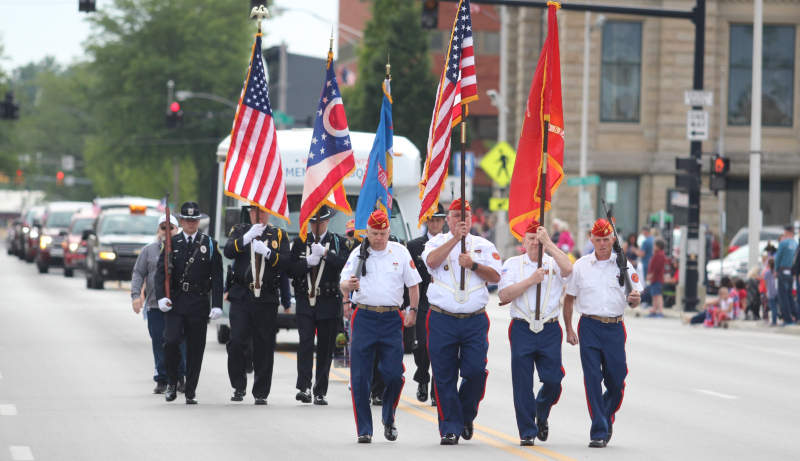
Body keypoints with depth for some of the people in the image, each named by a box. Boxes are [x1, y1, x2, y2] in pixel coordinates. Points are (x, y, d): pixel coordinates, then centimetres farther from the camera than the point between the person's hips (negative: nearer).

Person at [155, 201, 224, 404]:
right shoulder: (171, 243, 8)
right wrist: (161, 297, -13)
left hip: (199, 304, 0)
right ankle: (172, 383, 5)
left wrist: (217, 304, -6)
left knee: (195, 348, 1)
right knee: (171, 341, -15)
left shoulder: (210, 245, 7)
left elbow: (217, 277, 3)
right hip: (174, 303, 0)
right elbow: (161, 272, 3)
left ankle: (190, 391, 10)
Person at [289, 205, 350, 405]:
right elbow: (291, 271, 3)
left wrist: (326, 253, -20)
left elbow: (345, 266, -10)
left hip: (330, 304, 0)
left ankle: (320, 392, 8)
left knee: (325, 348, 2)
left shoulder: (339, 242, 6)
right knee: (306, 342, -14)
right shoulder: (299, 242, 11)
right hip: (305, 302, 0)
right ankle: (304, 387, -20)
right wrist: (308, 262, -14)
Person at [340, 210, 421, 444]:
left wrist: (413, 311, 4)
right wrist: (349, 285, -25)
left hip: (392, 319, 0)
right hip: (364, 317, 0)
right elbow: (343, 283, -2)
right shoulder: (358, 253, 4)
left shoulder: (400, 252, 6)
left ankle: (389, 419, 19)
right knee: (360, 376, -3)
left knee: (394, 374, -6)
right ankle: (364, 430, 4)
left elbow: (413, 284, 12)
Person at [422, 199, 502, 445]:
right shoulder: (438, 242, 8)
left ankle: (467, 417, 17)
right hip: (442, 320, -1)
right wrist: (455, 238, -18)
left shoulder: (484, 246, 12)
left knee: (475, 371, -8)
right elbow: (431, 261, -14)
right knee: (444, 376, -2)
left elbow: (495, 276, 2)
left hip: (475, 321, 1)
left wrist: (473, 265, -12)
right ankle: (450, 428, 5)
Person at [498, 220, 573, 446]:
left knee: (553, 381, -2)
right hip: (522, 330, 0)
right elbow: (504, 295, -5)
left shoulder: (554, 263, 7)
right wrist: (531, 280, -11)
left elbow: (568, 269, -18)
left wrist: (548, 242, -19)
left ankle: (542, 416, 28)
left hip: (550, 330, 0)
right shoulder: (513, 264, 7)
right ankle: (527, 431, 7)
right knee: (522, 383, -2)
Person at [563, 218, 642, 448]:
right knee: (593, 380, -7)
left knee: (616, 381, 2)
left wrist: (634, 299, -16)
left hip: (615, 328, 1)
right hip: (589, 326, -1)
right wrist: (569, 329, 5)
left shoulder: (624, 266, 7)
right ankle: (599, 432, -6)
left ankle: (607, 420, 29)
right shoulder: (580, 266, 8)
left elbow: (633, 301, 9)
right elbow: (569, 299, 12)